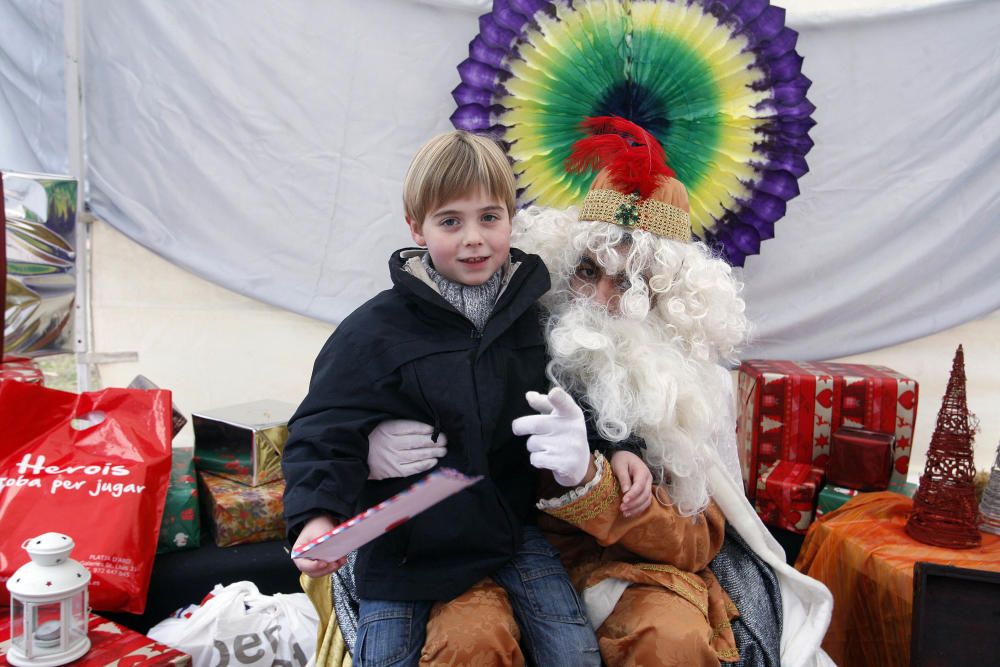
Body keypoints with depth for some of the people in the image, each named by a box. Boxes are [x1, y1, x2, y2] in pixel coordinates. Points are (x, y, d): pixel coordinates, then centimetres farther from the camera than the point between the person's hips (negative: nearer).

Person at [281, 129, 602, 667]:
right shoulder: (378, 330, -14)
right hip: (410, 540, -2)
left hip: (511, 522, 3)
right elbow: (326, 431, -15)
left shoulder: (534, 313, 0)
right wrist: (316, 515, -30)